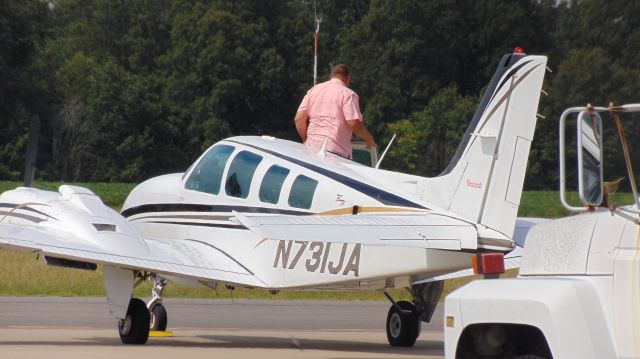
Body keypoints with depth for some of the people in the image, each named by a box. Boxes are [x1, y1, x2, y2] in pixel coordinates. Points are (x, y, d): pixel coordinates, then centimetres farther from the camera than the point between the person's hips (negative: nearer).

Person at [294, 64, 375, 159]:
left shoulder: (313, 90, 15)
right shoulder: (348, 94, -1)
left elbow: (299, 118, 10)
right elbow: (354, 123, -11)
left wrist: (306, 140, 21)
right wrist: (368, 138, 6)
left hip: (312, 148, 5)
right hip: (336, 150, -5)